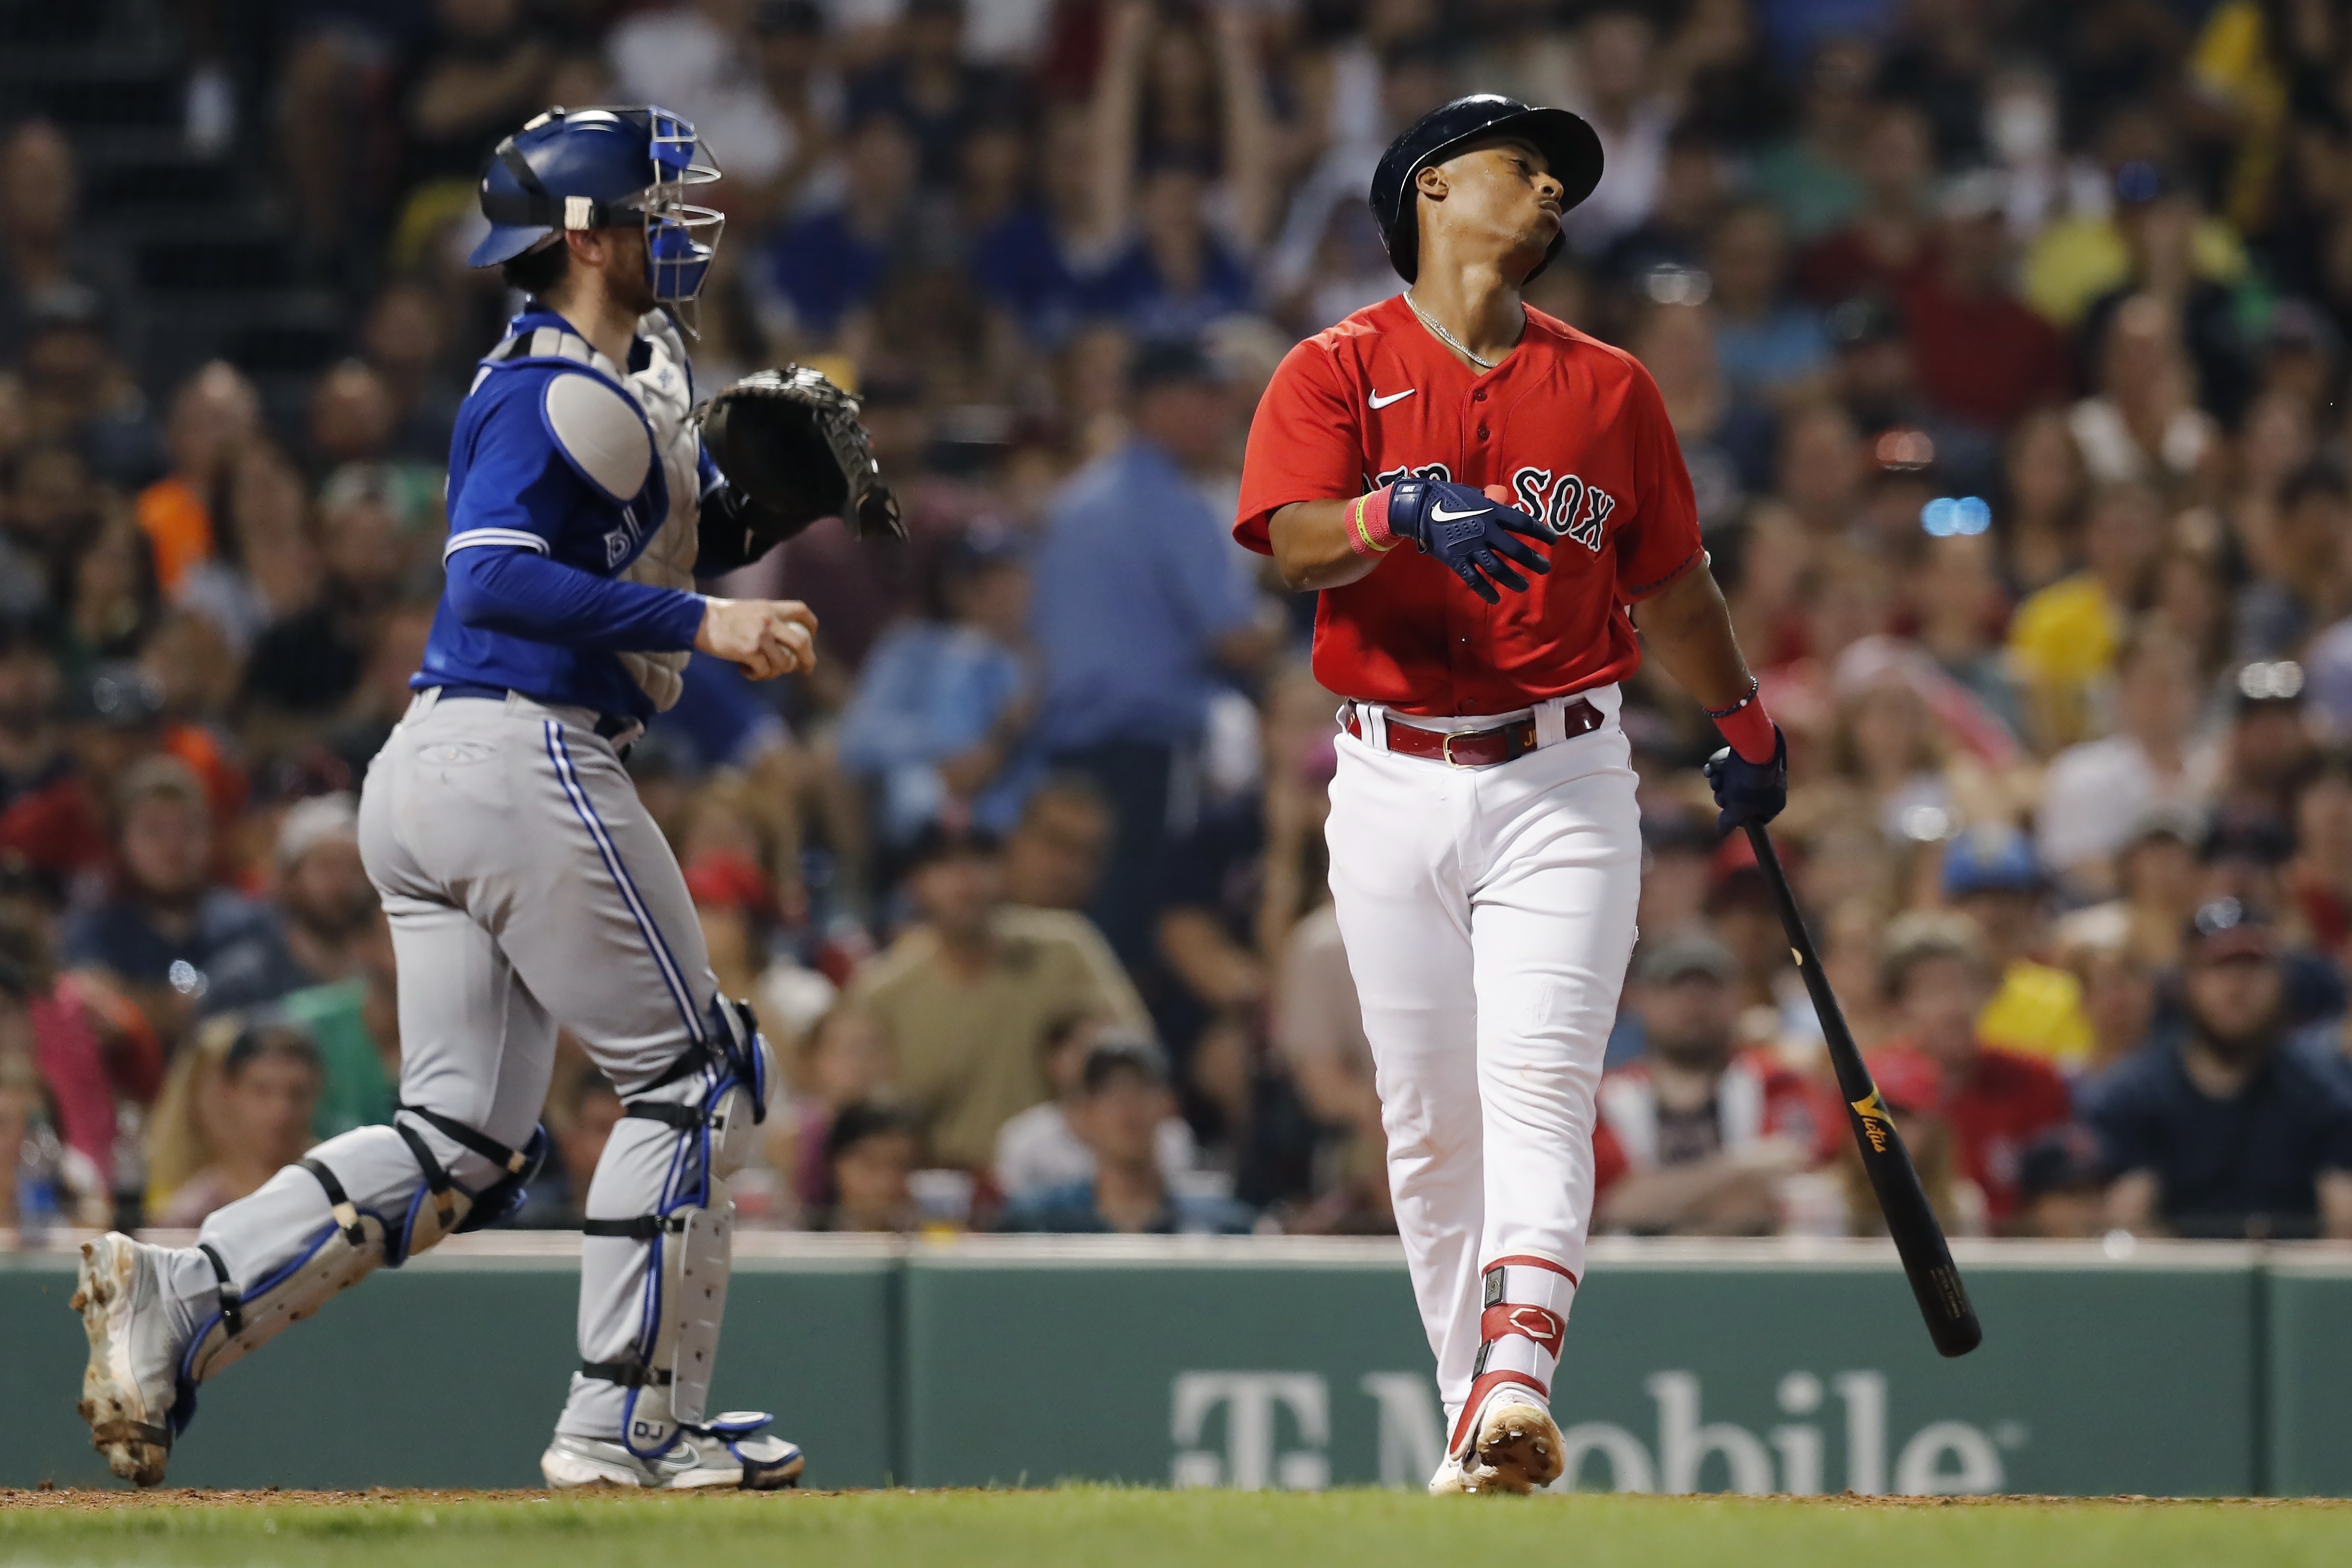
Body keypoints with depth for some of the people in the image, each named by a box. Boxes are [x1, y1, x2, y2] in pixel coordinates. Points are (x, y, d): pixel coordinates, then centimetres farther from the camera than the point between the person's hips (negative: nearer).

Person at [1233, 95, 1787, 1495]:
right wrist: (1401, 513, -32)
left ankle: (1517, 1385, -30)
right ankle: (1475, 1420, 8)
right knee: (1429, 1118, 1)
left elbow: (1672, 585, 24)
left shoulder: (1608, 387, 12)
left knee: (1540, 1087, -16)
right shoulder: (1337, 372, 4)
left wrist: (1746, 720, 33)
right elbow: (1293, 541, -12)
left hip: (1563, 786, 0)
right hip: (1395, 788, 0)